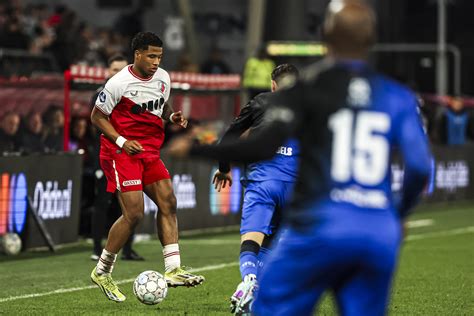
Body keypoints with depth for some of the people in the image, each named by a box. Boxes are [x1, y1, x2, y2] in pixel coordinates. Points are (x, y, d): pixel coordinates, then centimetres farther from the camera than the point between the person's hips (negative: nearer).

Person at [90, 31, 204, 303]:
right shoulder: (119, 83, -13)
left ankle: (173, 269, -6)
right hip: (122, 153, -7)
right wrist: (121, 141, -18)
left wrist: (172, 116, 0)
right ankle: (102, 272, 3)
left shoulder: (163, 78, 7)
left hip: (150, 151, 7)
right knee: (134, 213, -12)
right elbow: (97, 116, -6)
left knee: (168, 202, -5)